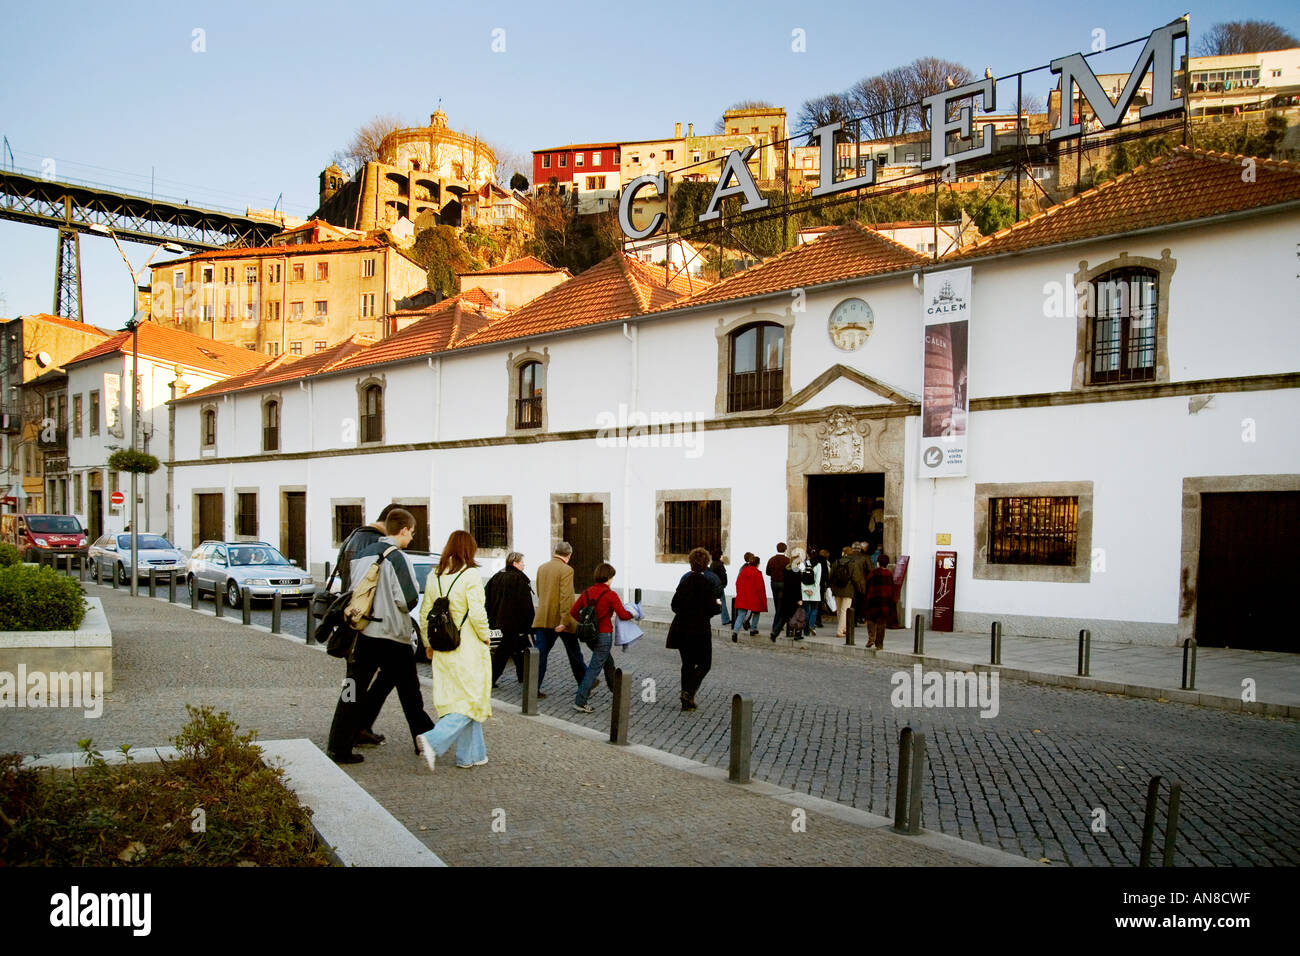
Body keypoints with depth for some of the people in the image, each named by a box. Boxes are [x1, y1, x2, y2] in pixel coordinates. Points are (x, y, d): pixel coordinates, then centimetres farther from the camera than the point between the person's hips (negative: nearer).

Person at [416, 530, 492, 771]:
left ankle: (471, 755, 19)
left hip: (443, 650, 7)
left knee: (459, 699, 15)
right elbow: (477, 613, -17)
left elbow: (425, 613, 10)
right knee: (472, 699, 2)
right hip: (468, 648, -7)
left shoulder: (434, 576, 6)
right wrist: (485, 636, -1)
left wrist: (428, 644, 19)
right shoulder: (470, 574, -13)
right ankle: (433, 740, -13)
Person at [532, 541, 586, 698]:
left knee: (540, 653, 4)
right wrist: (564, 621, -22)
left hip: (543, 618, 5)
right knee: (574, 653, 12)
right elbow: (566, 597, -20)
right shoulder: (566, 570, -14)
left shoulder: (541, 568, 8)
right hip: (560, 619, -5)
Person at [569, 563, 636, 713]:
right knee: (595, 667, -3)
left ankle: (614, 688, 46)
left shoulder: (587, 592, 3)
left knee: (607, 660, 27)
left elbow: (573, 612, 4)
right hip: (604, 635, -7)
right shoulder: (610, 594, -15)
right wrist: (632, 613, 4)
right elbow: (623, 615, -16)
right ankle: (580, 701, -6)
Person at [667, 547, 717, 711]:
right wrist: (717, 604, 5)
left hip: (681, 629, 6)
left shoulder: (684, 581, 3)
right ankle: (689, 692, -10)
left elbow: (674, 605, 6)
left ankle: (687, 701, 18)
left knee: (687, 664, 16)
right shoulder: (706, 583, -15)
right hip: (699, 630, -6)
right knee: (704, 664, 8)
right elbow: (711, 609, -15)